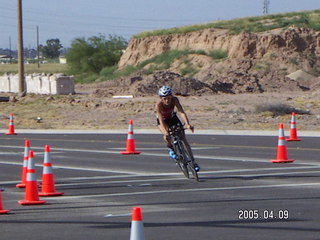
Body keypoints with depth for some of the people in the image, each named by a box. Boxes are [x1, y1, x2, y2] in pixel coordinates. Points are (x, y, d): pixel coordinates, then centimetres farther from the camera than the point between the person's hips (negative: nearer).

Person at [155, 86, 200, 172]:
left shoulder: (174, 100, -31)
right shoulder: (159, 104, -35)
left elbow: (181, 112, -39)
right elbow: (161, 120, -41)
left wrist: (187, 124, -54)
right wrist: (165, 132, -54)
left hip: (173, 118, 2)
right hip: (163, 121, -2)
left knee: (184, 139, -6)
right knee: (167, 137, -33)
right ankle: (171, 148, -1)